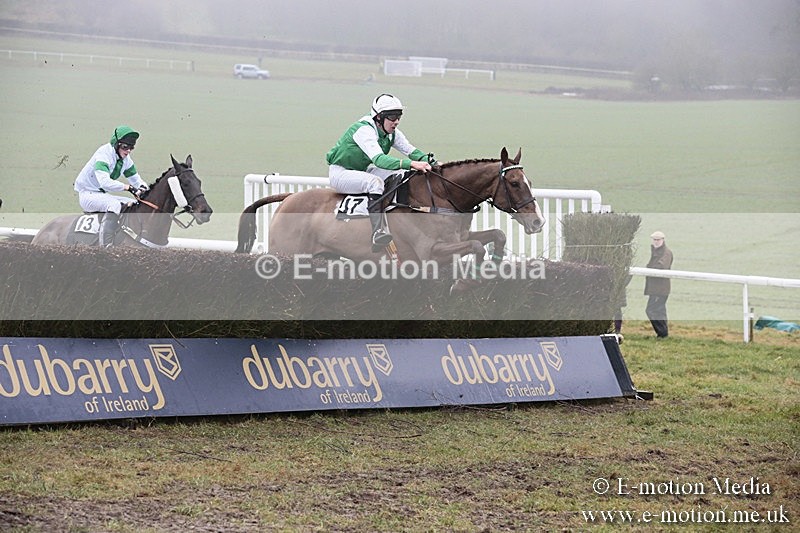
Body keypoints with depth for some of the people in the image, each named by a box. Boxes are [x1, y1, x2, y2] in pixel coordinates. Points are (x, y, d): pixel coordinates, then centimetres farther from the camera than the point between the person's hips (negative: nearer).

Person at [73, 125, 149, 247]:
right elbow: (105, 182, -38)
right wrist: (129, 187, -45)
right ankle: (105, 246, -37)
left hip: (102, 195, 9)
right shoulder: (103, 155, -24)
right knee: (114, 205, -34)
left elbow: (135, 179, 12)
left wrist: (143, 187, -14)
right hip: (87, 194, -9)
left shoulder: (125, 159, 3)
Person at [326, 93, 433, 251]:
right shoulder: (364, 130, -28)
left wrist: (430, 162, -27)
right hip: (340, 172, -9)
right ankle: (378, 232, -43)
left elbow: (412, 151, -6)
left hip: (362, 171, 9)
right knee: (375, 182, -35)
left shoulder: (392, 133, -2)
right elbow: (378, 159, -42)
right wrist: (411, 164, -52)